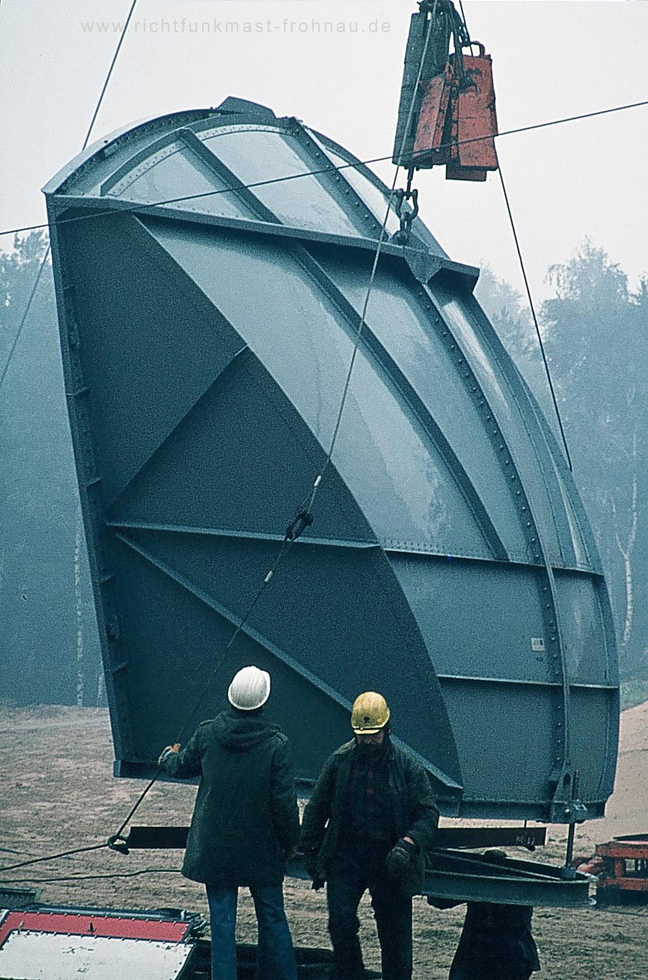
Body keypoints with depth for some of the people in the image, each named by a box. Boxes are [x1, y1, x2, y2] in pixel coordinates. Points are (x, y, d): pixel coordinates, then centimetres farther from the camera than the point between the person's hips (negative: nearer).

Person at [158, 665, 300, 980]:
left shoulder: (207, 734, -6)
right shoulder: (276, 743, -14)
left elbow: (181, 767, 14)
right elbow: (284, 802, -12)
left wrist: (168, 756, 37)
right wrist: (290, 841, 3)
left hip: (215, 848, 1)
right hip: (261, 850, -1)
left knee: (222, 922, 6)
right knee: (273, 919, 13)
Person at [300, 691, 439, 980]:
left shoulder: (407, 766, -1)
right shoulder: (339, 761, 2)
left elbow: (428, 813, -3)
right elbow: (316, 809, 10)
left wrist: (409, 844, -21)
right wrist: (310, 853, 6)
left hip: (389, 859, 0)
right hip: (346, 855, 0)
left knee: (395, 932, 4)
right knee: (341, 921, -12)